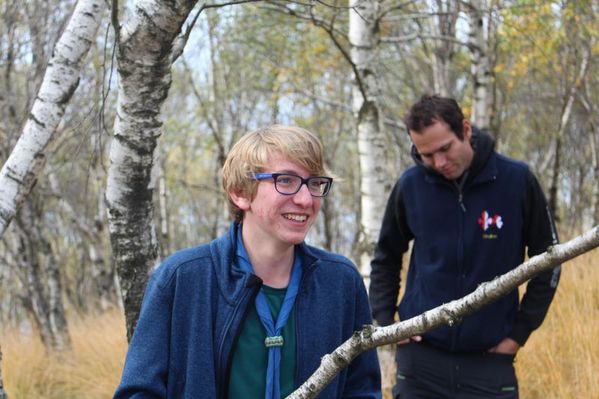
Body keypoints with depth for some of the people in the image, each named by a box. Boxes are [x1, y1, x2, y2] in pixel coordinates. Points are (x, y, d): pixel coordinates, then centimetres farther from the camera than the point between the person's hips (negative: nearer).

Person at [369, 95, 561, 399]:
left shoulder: (516, 180, -8)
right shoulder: (410, 185, -4)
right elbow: (386, 259, 12)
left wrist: (520, 332, 0)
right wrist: (384, 322, 3)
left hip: (490, 358, -1)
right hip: (421, 357, 1)